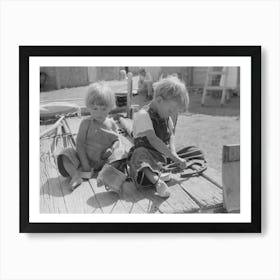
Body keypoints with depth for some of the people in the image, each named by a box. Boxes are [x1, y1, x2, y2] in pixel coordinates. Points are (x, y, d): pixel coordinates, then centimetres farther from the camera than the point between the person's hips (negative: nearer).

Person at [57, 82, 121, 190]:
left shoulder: (111, 124, -1)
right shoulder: (86, 123, -7)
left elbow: (116, 140, 10)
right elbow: (80, 143, -10)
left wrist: (112, 148, -15)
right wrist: (84, 163, -18)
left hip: (104, 160, 1)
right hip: (86, 158, -1)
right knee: (67, 153, -22)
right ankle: (76, 175, -34)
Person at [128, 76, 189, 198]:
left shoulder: (166, 117, 8)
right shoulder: (143, 115, -20)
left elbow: (171, 135, 6)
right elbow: (153, 140, -28)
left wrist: (173, 152, -15)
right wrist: (174, 157, -29)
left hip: (164, 154, 8)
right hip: (148, 153, -7)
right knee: (140, 153, -40)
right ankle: (157, 180, -59)